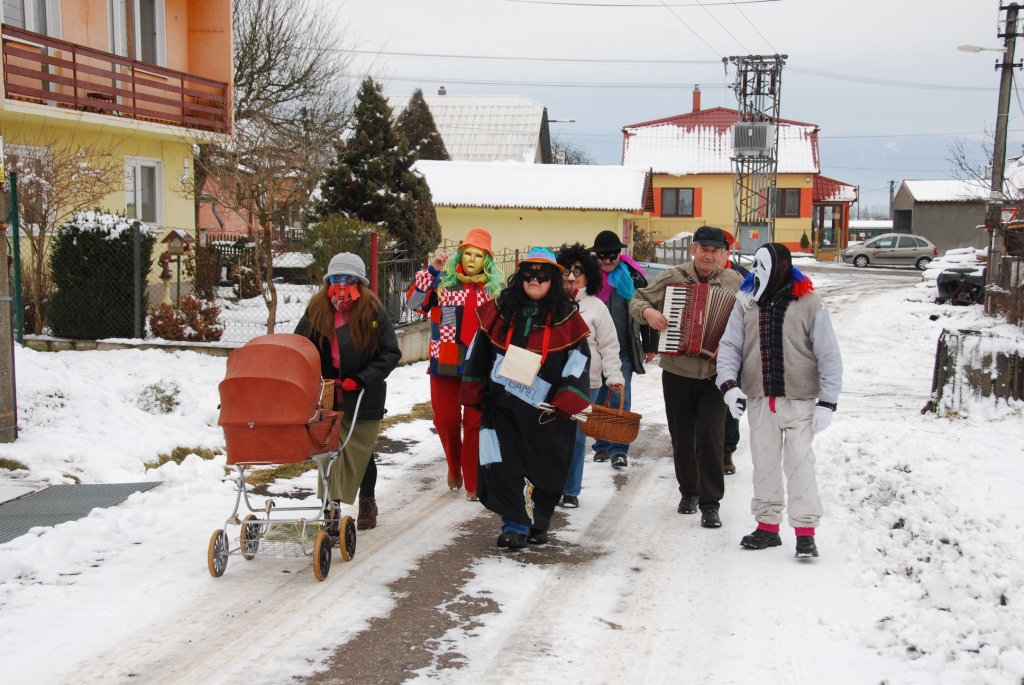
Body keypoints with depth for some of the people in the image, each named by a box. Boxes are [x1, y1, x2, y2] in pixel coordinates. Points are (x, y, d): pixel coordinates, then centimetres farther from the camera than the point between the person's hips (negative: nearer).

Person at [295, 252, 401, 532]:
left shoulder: (373, 312, -7)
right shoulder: (316, 312, -1)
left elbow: (391, 353, -8)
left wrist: (361, 379, -18)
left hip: (364, 398, -1)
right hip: (327, 396, 1)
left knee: (359, 453, 11)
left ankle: (367, 500, 34)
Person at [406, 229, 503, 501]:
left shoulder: (495, 287, 6)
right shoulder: (443, 281, 0)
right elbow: (414, 302, -9)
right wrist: (430, 271, -16)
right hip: (445, 364, 0)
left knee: (475, 423, 2)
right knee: (446, 420, 6)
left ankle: (472, 481, 11)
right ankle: (454, 467, 33)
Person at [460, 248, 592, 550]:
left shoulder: (567, 318, -1)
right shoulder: (500, 310, 4)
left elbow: (579, 362, -1)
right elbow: (479, 352, 12)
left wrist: (564, 406, -8)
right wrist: (475, 394, 11)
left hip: (544, 413, -1)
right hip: (501, 406, 1)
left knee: (544, 470, 8)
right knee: (502, 467, -9)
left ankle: (537, 522, 29)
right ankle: (516, 525, 1)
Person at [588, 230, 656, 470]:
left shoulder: (633, 277, -2)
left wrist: (650, 346, 8)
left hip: (624, 351, -2)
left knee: (620, 400, -4)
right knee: (599, 400, 8)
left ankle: (619, 449, 2)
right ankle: (601, 446, 19)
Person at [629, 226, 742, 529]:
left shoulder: (734, 282, 1)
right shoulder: (672, 278, 0)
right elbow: (638, 299, 7)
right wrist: (647, 312, -15)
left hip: (715, 374, -1)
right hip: (677, 373, 1)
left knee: (711, 436, -11)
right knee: (682, 437, 12)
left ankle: (710, 503, -4)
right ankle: (689, 491, 32)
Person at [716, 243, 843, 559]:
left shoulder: (809, 304, -8)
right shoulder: (747, 305, 4)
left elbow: (829, 355, -5)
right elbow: (729, 347, 5)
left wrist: (827, 401, -9)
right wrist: (730, 384, -11)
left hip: (799, 400, -4)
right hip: (760, 401, 4)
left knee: (799, 463, -4)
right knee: (764, 463, 11)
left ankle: (805, 530, 3)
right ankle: (767, 525, 22)